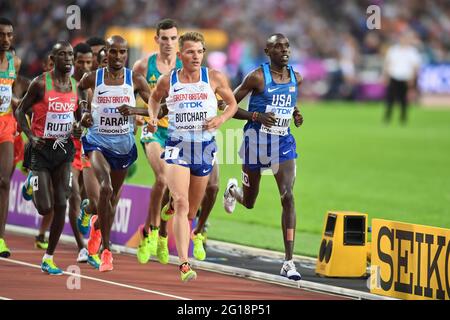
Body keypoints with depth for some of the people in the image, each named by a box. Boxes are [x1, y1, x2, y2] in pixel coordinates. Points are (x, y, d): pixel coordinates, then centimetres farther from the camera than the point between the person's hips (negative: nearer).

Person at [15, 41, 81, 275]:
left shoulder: (76, 86, 6)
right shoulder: (41, 83, -9)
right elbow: (20, 111, -3)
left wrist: (79, 124, -3)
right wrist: (31, 136, -17)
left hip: (64, 148, 4)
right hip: (42, 148, -4)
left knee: (61, 206, -3)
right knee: (44, 208, -9)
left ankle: (49, 258, 7)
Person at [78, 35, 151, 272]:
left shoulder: (135, 80, -4)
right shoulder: (93, 78, -3)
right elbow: (80, 87, 21)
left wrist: (134, 110, -19)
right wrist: (85, 110, 7)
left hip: (124, 144, 2)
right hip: (98, 141, -2)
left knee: (113, 197, 16)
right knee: (105, 187, -25)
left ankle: (97, 225, 48)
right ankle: (106, 249, -18)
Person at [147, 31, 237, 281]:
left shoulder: (214, 78, 0)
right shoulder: (168, 81, 1)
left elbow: (232, 103, 12)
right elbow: (155, 98, 22)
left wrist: (221, 119, -7)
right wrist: (152, 118, 3)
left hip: (204, 148, 2)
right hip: (177, 147, -2)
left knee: (192, 210, 13)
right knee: (181, 204, -19)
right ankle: (184, 264, -26)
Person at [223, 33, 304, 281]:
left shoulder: (296, 78, 2)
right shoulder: (257, 77, -13)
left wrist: (296, 115, 1)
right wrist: (256, 116, -24)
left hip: (283, 142, 3)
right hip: (256, 141, -2)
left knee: (288, 197, -15)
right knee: (249, 202, 14)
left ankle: (289, 261, -16)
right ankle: (233, 189, 56)